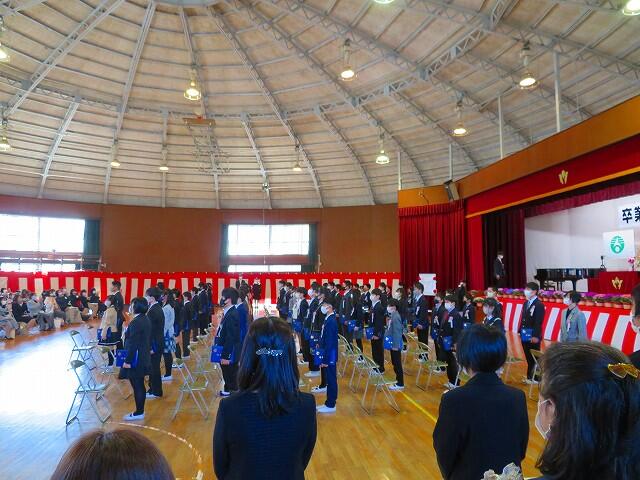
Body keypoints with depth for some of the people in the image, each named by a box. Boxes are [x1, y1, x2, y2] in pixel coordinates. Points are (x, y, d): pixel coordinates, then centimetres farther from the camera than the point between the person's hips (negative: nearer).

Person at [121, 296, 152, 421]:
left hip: (136, 359, -9)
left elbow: (133, 344, -21)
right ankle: (140, 411, 24)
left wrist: (128, 361, -17)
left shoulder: (135, 322, -20)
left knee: (137, 386, 0)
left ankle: (139, 413, 9)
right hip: (144, 358, 9)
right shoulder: (146, 319, 8)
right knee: (140, 385, 16)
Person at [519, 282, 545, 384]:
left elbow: (538, 322, -18)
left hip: (533, 336, -7)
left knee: (534, 357, 2)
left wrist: (536, 336, -21)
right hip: (525, 335, 7)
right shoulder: (526, 303, 11)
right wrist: (520, 331, 12)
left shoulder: (539, 305, -13)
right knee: (528, 357, 14)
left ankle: (536, 378, 12)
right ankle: (530, 376, 24)